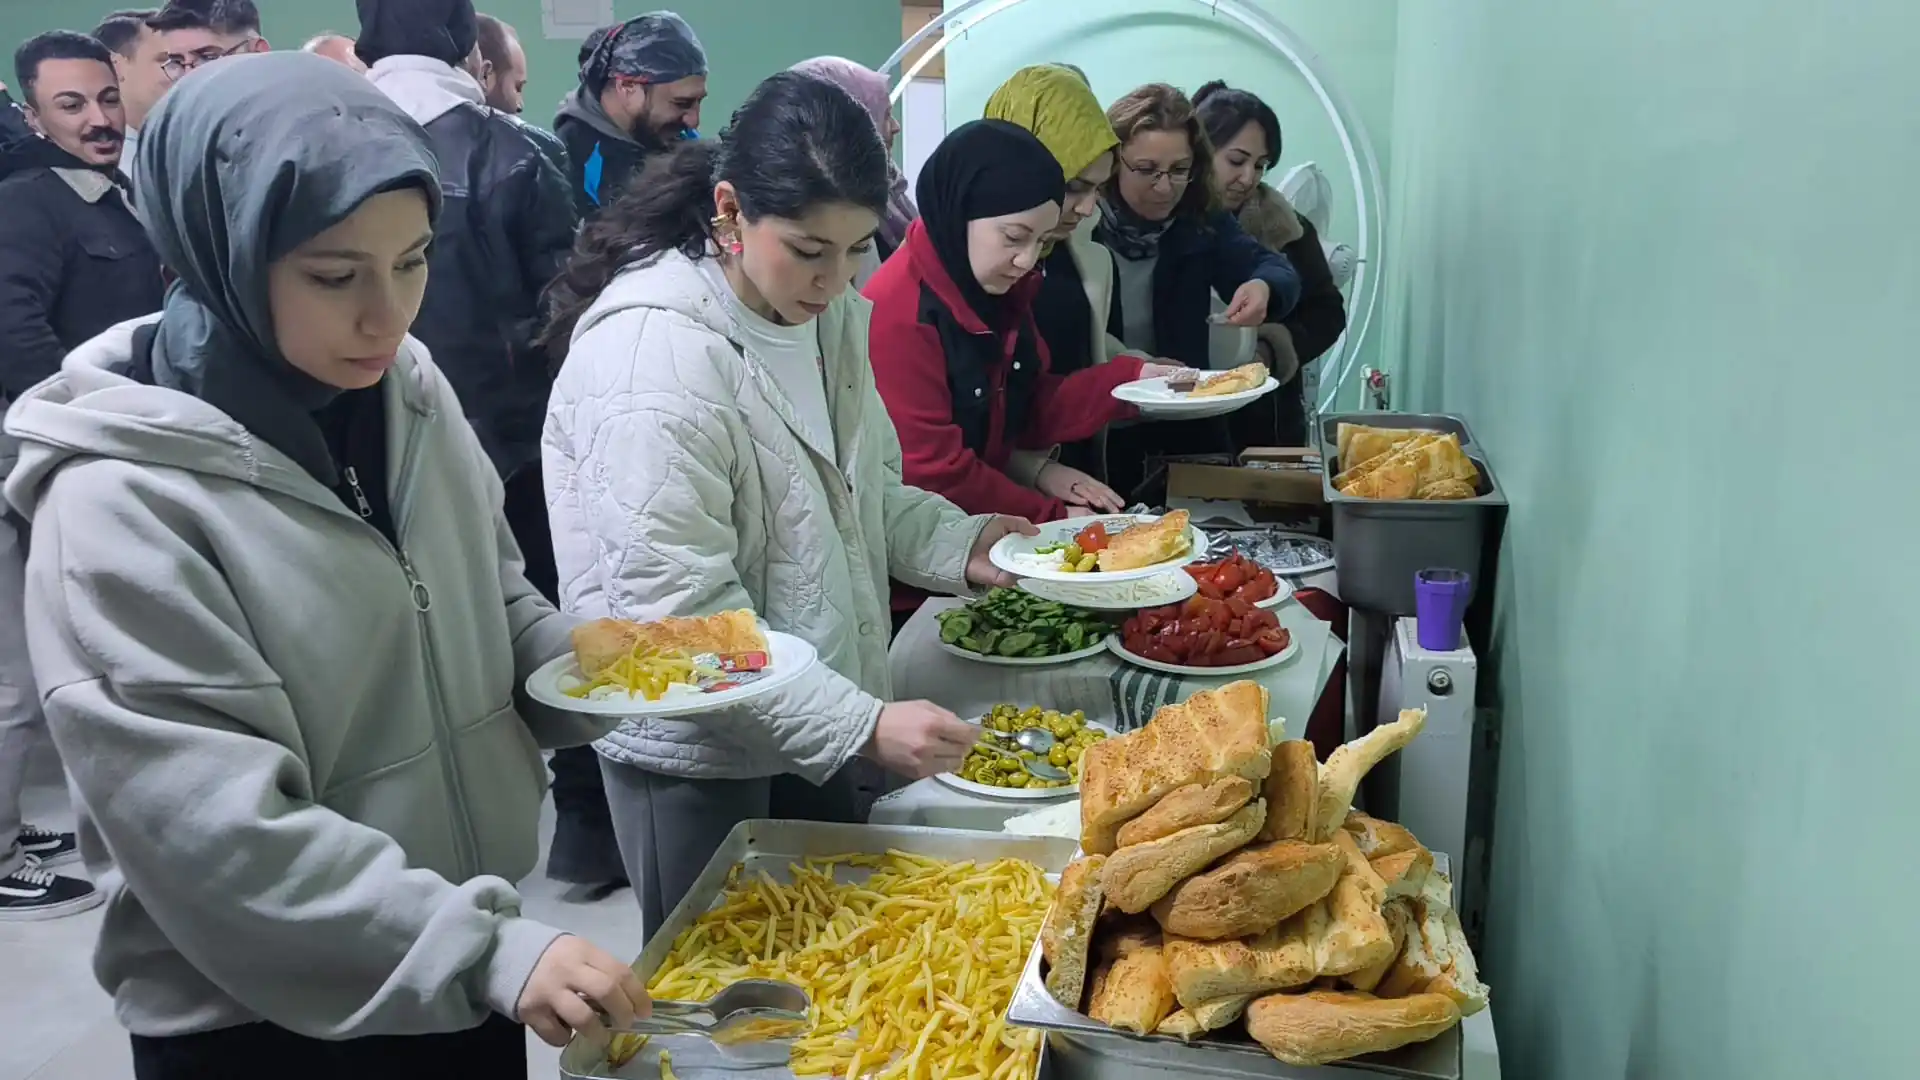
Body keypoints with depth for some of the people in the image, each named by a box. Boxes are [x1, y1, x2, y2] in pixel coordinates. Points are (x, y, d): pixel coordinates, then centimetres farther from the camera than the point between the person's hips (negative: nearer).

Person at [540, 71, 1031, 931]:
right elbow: (680, 612, -27)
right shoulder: (655, 352, -25)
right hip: (697, 757, -7)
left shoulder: (825, 309, 1)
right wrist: (861, 725, -29)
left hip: (828, 725, 7)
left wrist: (954, 545, -6)